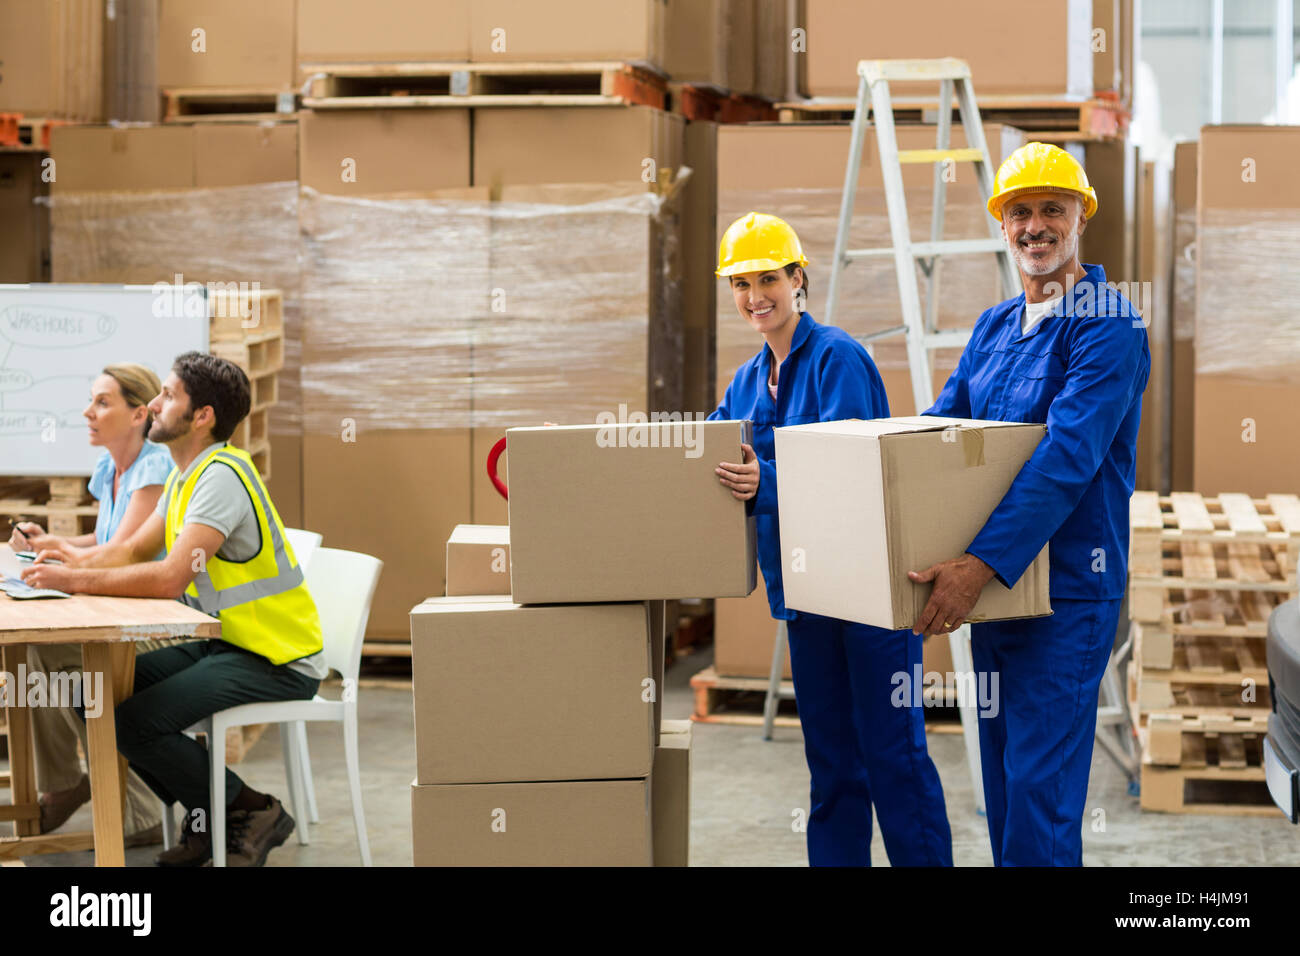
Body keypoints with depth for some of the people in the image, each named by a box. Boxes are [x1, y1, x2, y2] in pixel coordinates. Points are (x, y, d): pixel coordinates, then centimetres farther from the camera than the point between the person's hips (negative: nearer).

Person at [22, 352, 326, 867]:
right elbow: (132, 549, 15)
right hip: (223, 642, 10)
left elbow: (170, 578, -29)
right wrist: (65, 568, -2)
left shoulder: (221, 476, -21)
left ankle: (254, 812, -2)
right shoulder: (185, 475, 12)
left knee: (135, 722, -20)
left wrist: (73, 580, -23)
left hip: (276, 659, -10)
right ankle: (205, 819, 11)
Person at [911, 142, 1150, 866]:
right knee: (1001, 773, 14)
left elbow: (1069, 454, -22)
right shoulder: (993, 326, 14)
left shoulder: (1107, 323, -11)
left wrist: (983, 562, -29)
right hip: (990, 583, 8)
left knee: (1040, 787, -8)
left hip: (1066, 586, -8)